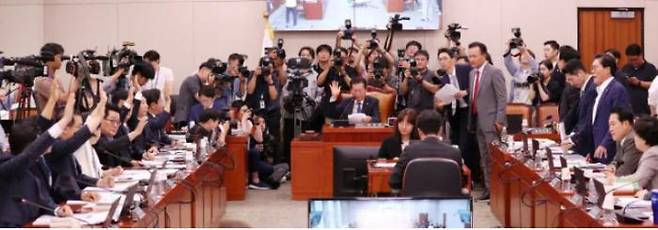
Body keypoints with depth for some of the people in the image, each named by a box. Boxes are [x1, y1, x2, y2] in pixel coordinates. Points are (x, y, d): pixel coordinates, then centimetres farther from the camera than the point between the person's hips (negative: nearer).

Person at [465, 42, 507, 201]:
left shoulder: (494, 72, -9)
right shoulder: (472, 73, 13)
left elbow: (502, 98, -12)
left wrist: (499, 121, -16)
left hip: (491, 121, -7)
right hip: (478, 120, 7)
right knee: (484, 158, 11)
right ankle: (488, 188, 18)